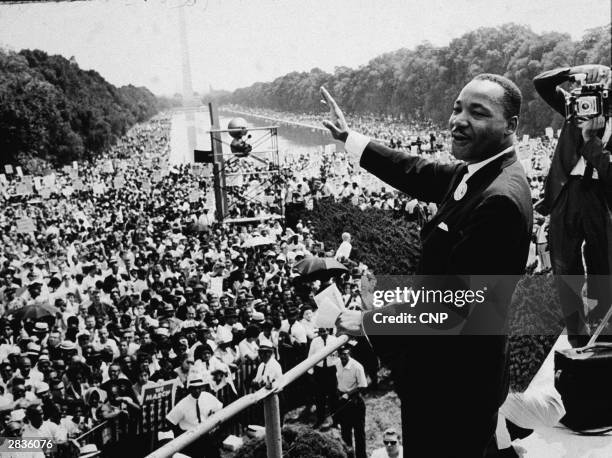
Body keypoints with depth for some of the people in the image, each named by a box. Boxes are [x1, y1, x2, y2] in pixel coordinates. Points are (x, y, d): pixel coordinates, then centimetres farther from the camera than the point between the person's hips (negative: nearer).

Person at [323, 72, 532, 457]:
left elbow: (451, 303, -29)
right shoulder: (476, 173, 2)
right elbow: (416, 173, 17)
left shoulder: (501, 198, -28)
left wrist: (367, 323, -18)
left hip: (454, 382, -9)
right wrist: (348, 136, 22)